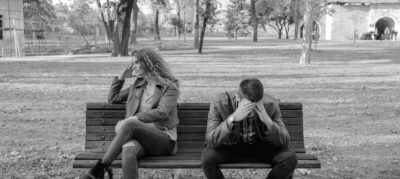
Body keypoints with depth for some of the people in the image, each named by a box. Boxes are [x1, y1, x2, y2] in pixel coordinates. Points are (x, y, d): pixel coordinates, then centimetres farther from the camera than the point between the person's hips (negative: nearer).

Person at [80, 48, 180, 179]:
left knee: (128, 124, -33)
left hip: (163, 140, -4)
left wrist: (133, 119, -22)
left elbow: (162, 113, -13)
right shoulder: (138, 85, 21)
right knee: (128, 149, -36)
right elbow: (112, 99, 29)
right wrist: (121, 77, 19)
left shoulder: (170, 86, 3)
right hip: (140, 137, 4)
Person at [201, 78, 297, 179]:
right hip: (229, 146, -1)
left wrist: (267, 120, -40)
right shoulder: (220, 103, -25)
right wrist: (233, 118, -47)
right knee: (208, 158, -32)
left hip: (261, 146, 2)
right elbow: (210, 141, -32)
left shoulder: (270, 105, -21)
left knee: (290, 159, -24)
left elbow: (284, 142, -21)